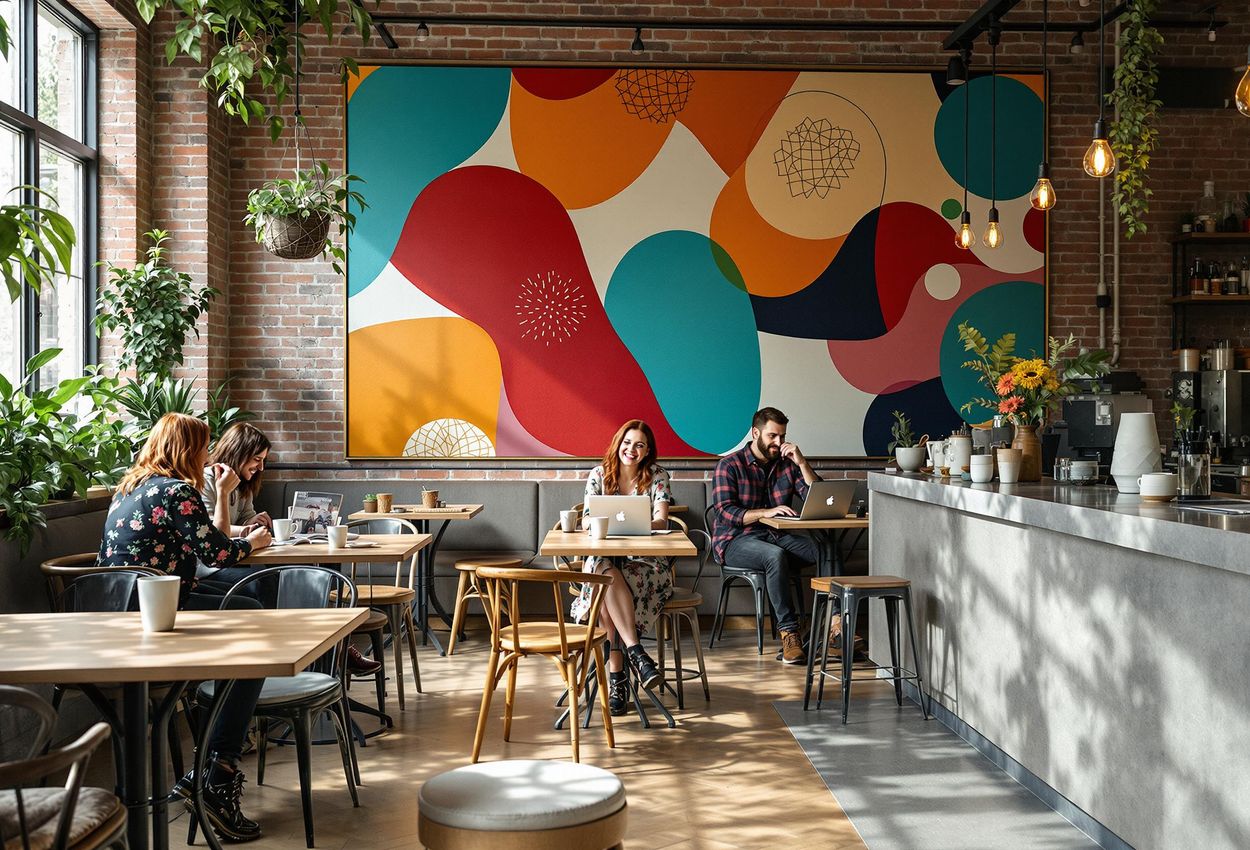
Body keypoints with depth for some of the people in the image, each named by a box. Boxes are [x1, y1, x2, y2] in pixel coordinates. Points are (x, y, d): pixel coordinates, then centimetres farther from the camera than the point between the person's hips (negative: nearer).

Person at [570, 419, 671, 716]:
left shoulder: (657, 476, 3)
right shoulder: (599, 474, 7)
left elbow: (661, 521, -9)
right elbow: (587, 521, 0)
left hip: (645, 560, -1)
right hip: (604, 556, 1)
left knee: (606, 584, -34)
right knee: (605, 574, -37)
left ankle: (616, 676, -33)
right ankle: (636, 652, -37)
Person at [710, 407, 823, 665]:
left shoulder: (787, 464, 13)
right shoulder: (730, 465, -1)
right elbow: (724, 513, -13)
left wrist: (802, 463, -5)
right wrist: (766, 512, -24)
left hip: (778, 536, 5)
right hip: (736, 540, -5)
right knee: (776, 556, -37)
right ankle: (788, 632, -33)